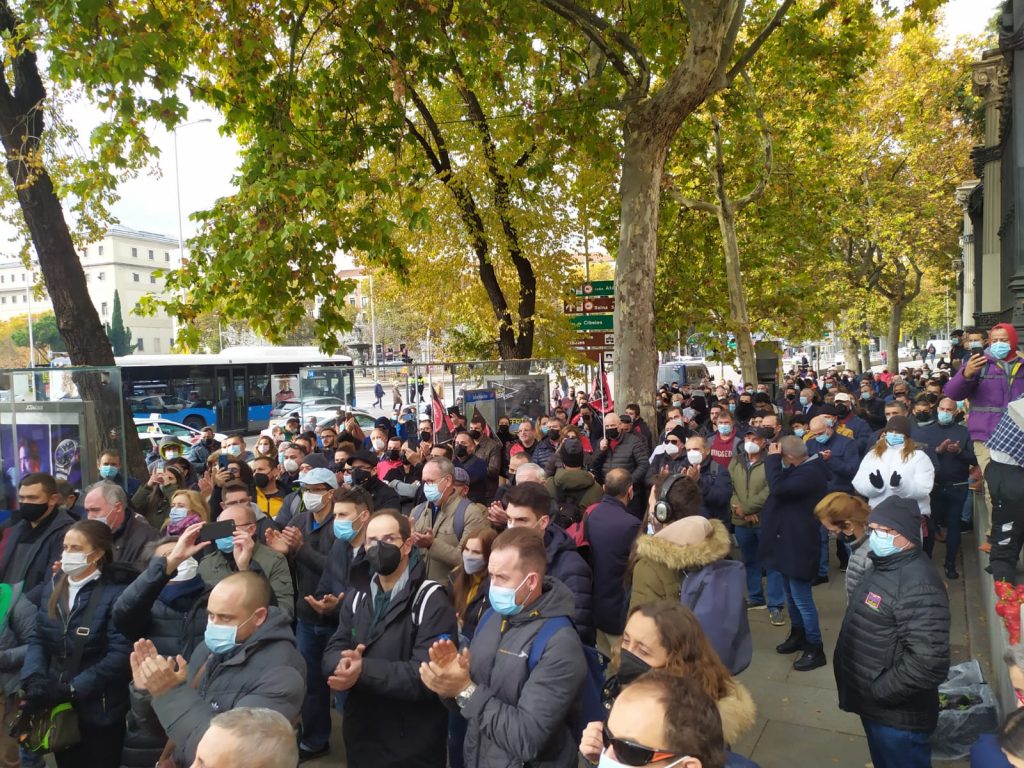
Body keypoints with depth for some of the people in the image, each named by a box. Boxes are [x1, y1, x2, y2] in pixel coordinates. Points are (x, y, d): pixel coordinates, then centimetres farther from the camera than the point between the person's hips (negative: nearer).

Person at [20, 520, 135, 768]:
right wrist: (33, 678, -12)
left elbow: (120, 653, -20)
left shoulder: (116, 592, -14)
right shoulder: (52, 588, 9)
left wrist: (72, 689, -22)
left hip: (97, 712, -6)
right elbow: (38, 639, 6)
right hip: (58, 707, 6)